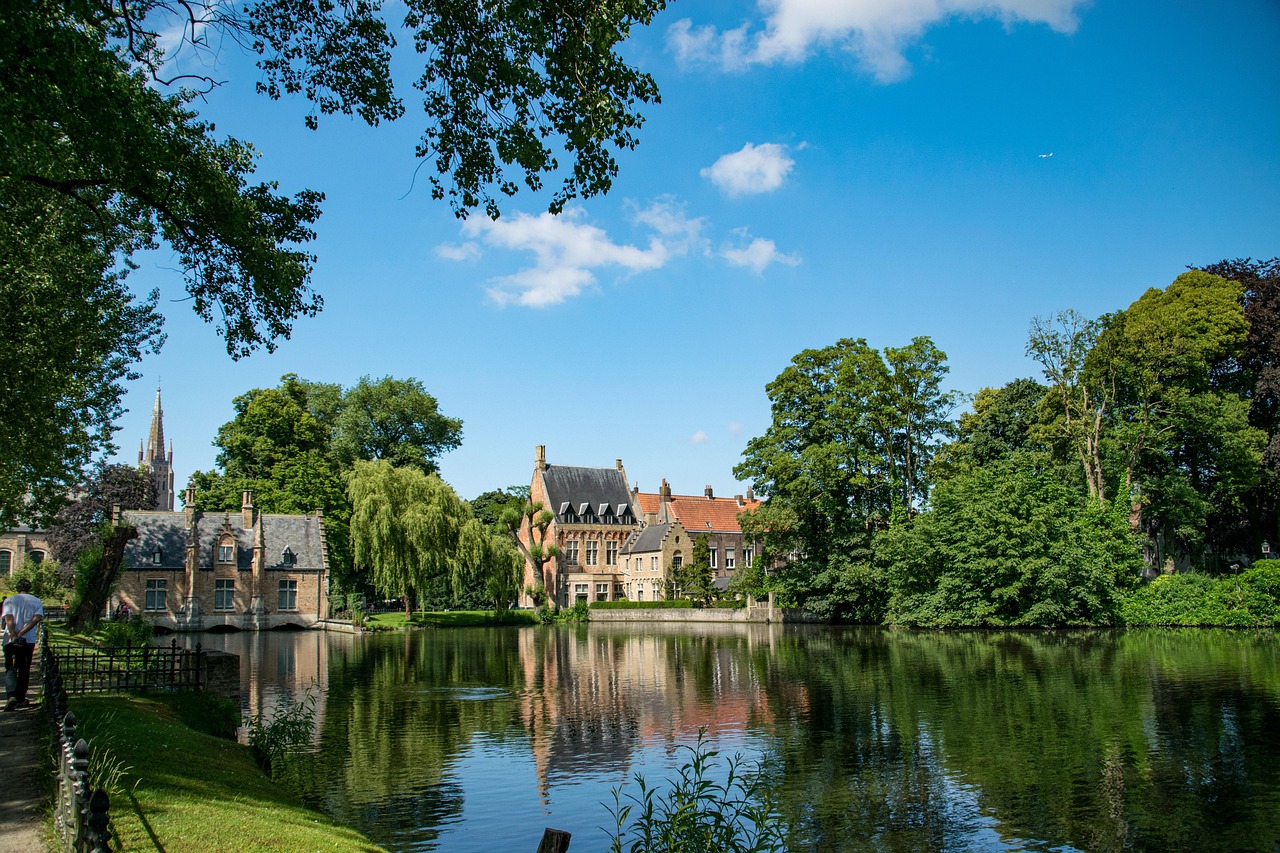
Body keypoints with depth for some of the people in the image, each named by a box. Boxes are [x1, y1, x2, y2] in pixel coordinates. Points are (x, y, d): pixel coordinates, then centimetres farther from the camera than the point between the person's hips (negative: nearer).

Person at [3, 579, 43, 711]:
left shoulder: (9, 600, 2)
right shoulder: (37, 601, 6)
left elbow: (8, 619, -12)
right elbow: (37, 618, -10)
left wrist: (14, 636, -18)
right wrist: (21, 633, -12)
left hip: (10, 640, -2)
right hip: (29, 640, 2)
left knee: (10, 669, 1)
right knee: (24, 670, 12)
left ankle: (12, 695, -20)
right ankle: (20, 699, 15)